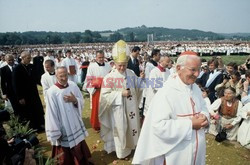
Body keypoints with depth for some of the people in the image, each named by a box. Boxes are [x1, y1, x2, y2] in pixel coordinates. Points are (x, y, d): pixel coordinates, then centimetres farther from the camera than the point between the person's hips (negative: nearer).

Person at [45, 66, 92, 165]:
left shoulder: (73, 86, -6)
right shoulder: (51, 92, -20)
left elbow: (82, 102, 3)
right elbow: (51, 113, -15)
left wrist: (75, 100, -20)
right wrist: (55, 132, -11)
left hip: (76, 125, 5)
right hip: (63, 128, -4)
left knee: (80, 149, 22)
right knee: (66, 154, 15)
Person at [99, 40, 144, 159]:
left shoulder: (131, 73, 0)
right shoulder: (109, 77, -15)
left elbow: (137, 88, 9)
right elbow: (105, 96, -17)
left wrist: (141, 79, -10)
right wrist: (121, 94, -25)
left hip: (131, 109, 5)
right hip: (118, 111, -5)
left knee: (132, 128, 20)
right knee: (121, 131, 11)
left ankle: (130, 146, 45)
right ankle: (122, 152, 33)